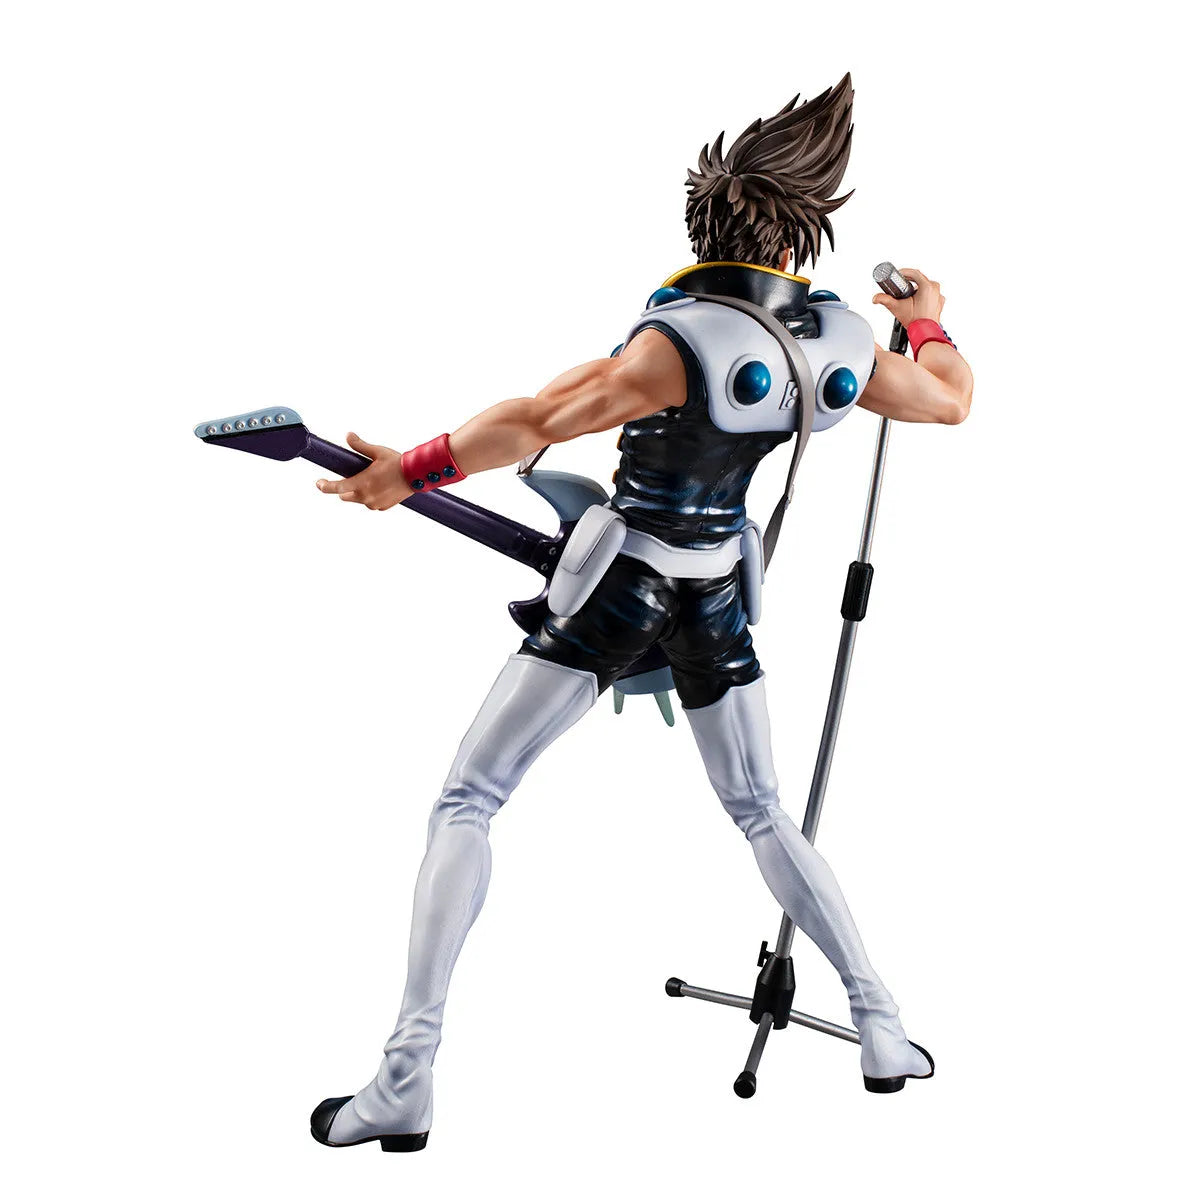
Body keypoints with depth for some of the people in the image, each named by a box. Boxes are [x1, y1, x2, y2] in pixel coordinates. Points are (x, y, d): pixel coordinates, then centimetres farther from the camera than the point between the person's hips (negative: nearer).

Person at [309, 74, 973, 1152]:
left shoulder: (678, 342, -22)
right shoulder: (841, 345, -6)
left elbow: (535, 422, -27)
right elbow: (953, 399, 11)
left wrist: (409, 472, -16)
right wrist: (928, 318, 31)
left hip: (619, 589, -5)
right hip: (720, 594, 5)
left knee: (466, 804, -1)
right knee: (761, 815, 23)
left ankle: (406, 1082, -8)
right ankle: (884, 1031, 20)